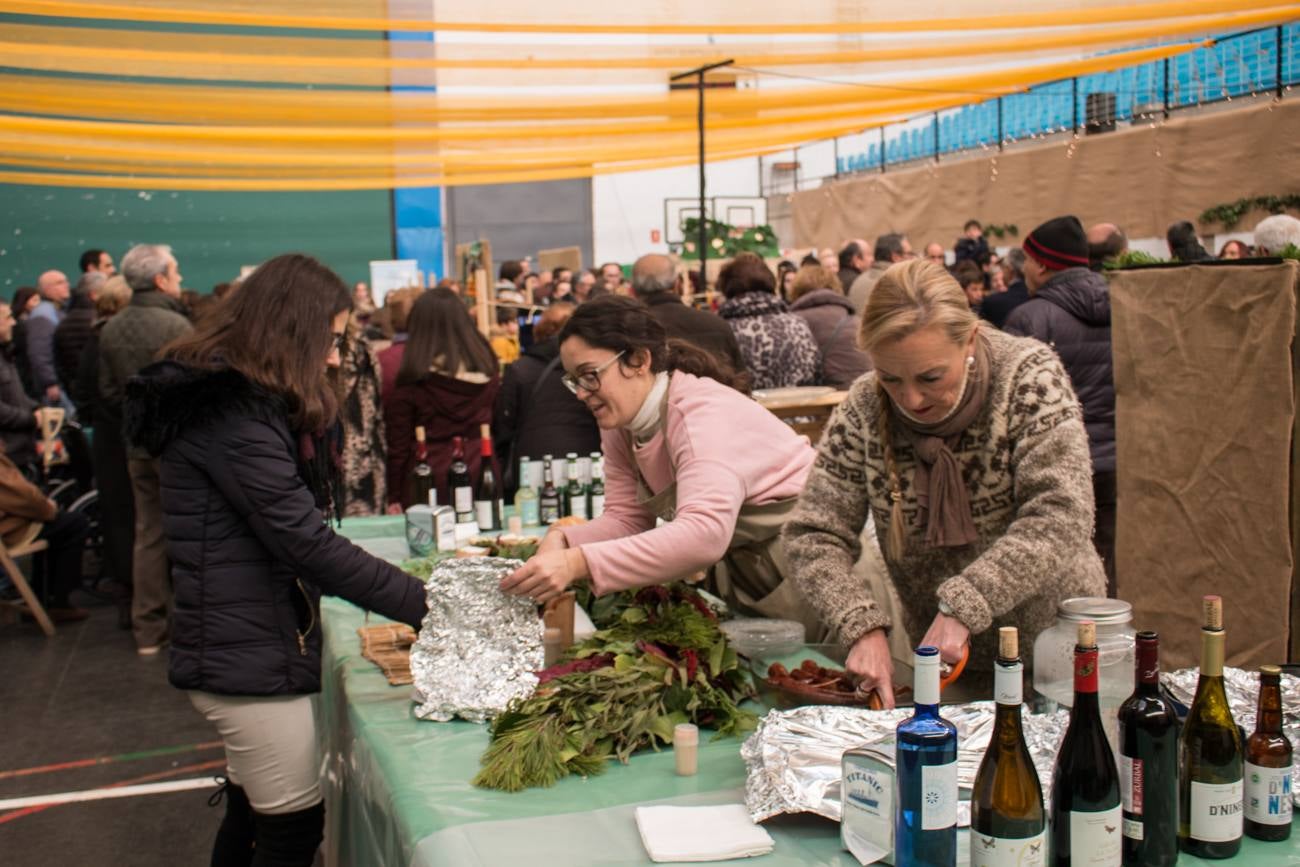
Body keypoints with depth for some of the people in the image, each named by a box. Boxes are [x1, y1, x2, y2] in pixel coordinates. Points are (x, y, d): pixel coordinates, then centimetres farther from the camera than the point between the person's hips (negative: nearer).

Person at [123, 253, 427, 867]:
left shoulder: (234, 399, 12)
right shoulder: (231, 412, -20)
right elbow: (307, 542, -24)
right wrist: (423, 604, -20)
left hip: (248, 647, 10)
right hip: (250, 656, -10)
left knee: (254, 817, 18)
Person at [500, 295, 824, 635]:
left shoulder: (700, 413, -26)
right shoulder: (620, 421, 0)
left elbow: (704, 534, -40)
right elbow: (627, 519, 1)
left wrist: (578, 563, -46)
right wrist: (562, 541, -20)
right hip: (738, 569, 7)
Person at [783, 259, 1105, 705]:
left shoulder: (1029, 376, -16)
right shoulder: (863, 409, -10)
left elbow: (1060, 519, -25)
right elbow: (814, 534, -10)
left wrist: (962, 605, -34)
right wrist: (862, 627, -26)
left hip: (1053, 644, -2)